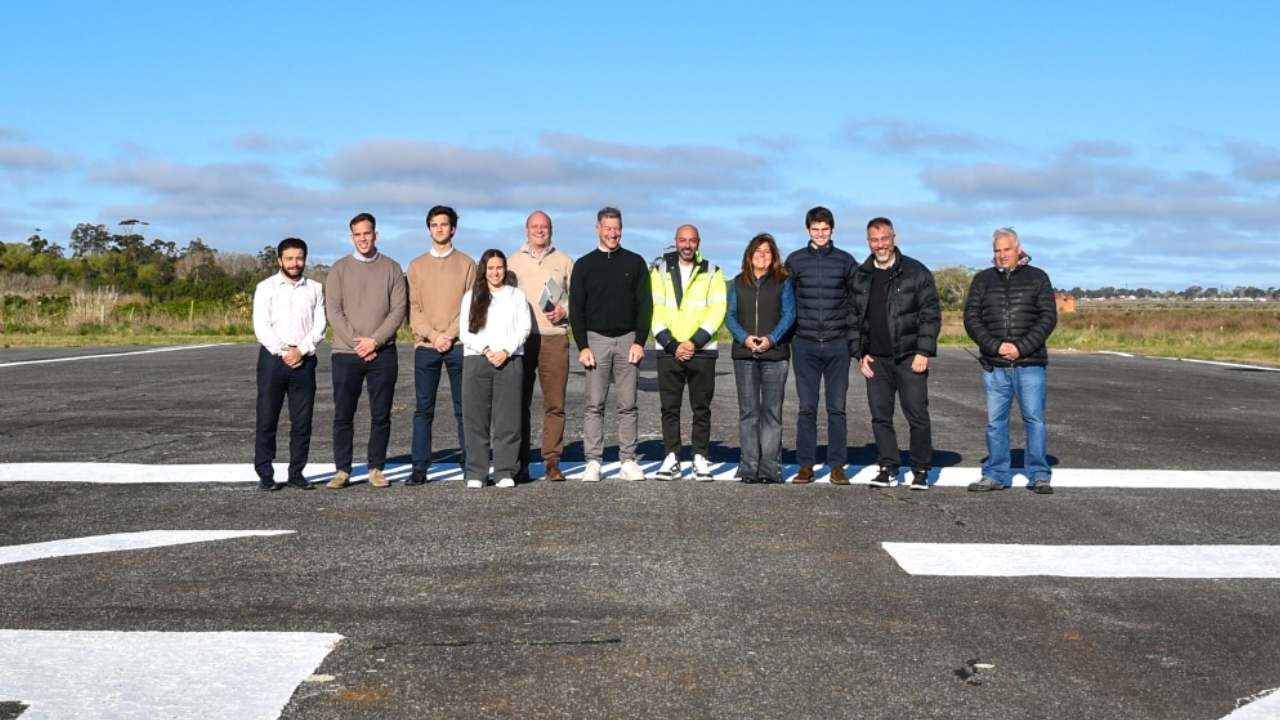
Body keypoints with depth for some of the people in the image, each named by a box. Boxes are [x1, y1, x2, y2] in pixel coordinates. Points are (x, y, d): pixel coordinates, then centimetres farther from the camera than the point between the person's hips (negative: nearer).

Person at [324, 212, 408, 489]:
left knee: (381, 415, 4)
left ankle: (376, 469, 12)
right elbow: (333, 311, -1)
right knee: (343, 415, 1)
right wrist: (356, 343, -10)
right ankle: (342, 470, 8)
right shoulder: (339, 268, 6)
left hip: (383, 353, 0)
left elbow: (398, 309, -1)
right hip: (346, 353, 0)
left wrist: (374, 341, -11)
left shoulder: (392, 268, 7)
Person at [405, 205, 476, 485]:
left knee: (464, 409, 2)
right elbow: (413, 309, 5)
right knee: (423, 410, 1)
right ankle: (420, 468, 3)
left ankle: (469, 464, 7)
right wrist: (433, 336, -9)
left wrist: (450, 335, -11)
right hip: (425, 346, 1)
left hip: (459, 345, -1)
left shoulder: (466, 264, 7)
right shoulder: (417, 265, 11)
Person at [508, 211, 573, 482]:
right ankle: (520, 464, 5)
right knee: (520, 402, 0)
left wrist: (564, 310, -6)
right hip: (521, 338, 0)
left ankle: (552, 462, 3)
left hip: (555, 338, 0)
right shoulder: (514, 261, 12)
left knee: (555, 403, -3)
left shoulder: (564, 261, 12)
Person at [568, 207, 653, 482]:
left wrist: (639, 341, -5)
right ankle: (593, 462, 0)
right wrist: (582, 346, -5)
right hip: (596, 339, 0)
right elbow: (576, 309, 5)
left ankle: (628, 462, 5)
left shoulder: (635, 262, 8)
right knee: (594, 404, -2)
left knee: (628, 405, 1)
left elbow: (645, 304, 5)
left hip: (628, 339, 0)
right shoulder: (584, 265, 7)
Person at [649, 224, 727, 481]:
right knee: (669, 408, 2)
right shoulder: (660, 270, 7)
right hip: (668, 351, 1)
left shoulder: (712, 272, 6)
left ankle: (700, 459, 9)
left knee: (701, 409, 3)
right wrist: (672, 345, -10)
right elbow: (655, 311, 0)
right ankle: (671, 459, 8)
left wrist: (695, 343, -12)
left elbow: (717, 310, -3)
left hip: (702, 351, 0)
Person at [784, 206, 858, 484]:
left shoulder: (845, 261, 5)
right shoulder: (796, 260, 6)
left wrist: (855, 339, 4)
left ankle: (837, 466, 8)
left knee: (836, 408, 3)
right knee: (807, 407, 2)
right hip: (805, 345, 0)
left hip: (837, 345, 0)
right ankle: (806, 465, 8)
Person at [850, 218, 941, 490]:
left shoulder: (916, 272, -2)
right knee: (880, 416, 6)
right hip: (876, 359, 4)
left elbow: (931, 313, -4)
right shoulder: (861, 277, 10)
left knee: (917, 415, -2)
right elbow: (854, 318, 15)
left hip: (909, 357, -4)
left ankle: (920, 471, 8)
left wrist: (923, 351, -11)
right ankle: (888, 467, 16)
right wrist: (860, 353, 6)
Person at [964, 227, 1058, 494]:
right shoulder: (983, 280, 11)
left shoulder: (1037, 278, 6)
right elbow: (971, 318, 4)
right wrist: (996, 346, -10)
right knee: (995, 422, 6)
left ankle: (1039, 475, 4)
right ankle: (995, 475, 13)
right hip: (994, 365, 2)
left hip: (1029, 364, -2)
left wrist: (1022, 347, -12)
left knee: (1034, 419, -3)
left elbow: (1048, 317, 0)